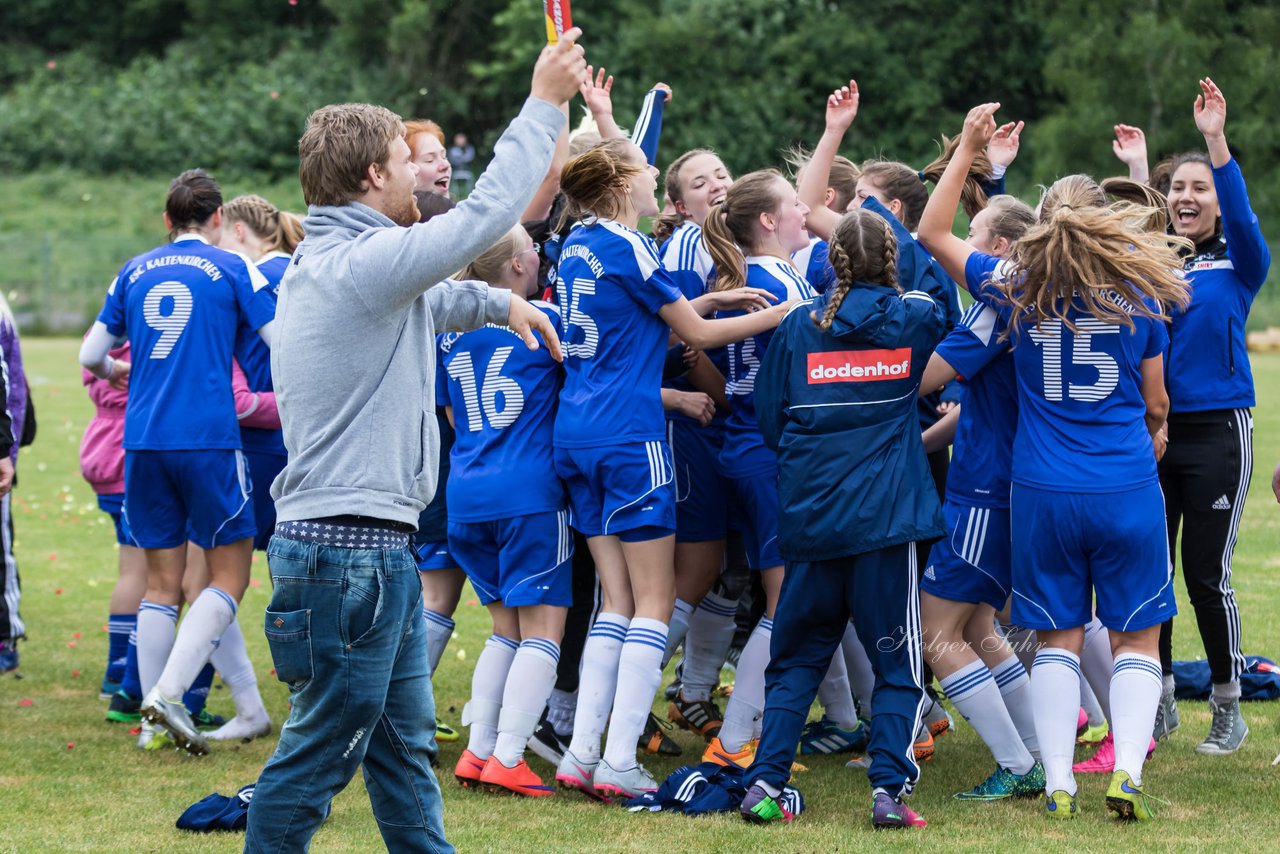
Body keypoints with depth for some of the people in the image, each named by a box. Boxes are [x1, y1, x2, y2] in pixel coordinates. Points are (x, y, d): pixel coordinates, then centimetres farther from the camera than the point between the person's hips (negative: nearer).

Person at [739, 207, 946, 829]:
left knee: (795, 659, 13)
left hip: (809, 515, 2)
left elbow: (769, 420, 7)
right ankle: (888, 788, -9)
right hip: (885, 516, -2)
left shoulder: (798, 325, 3)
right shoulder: (915, 319, 2)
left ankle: (765, 780, 4)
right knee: (897, 663, 4)